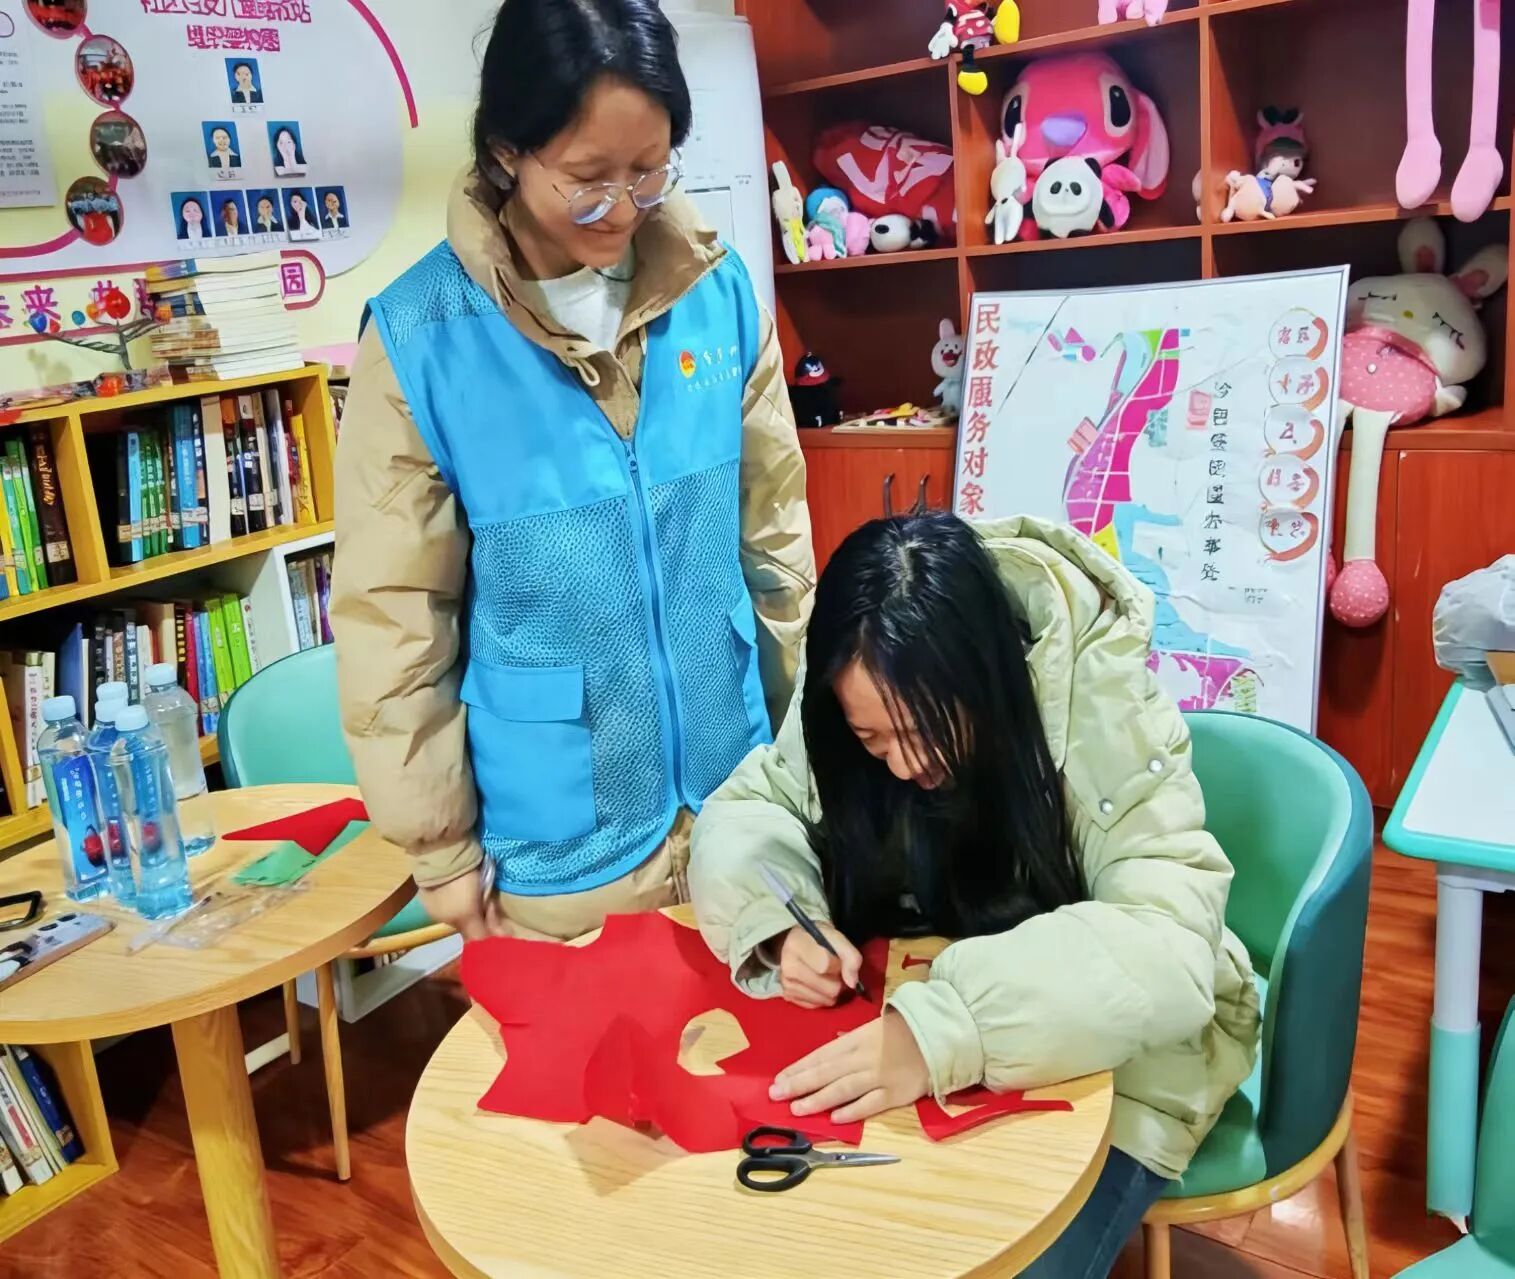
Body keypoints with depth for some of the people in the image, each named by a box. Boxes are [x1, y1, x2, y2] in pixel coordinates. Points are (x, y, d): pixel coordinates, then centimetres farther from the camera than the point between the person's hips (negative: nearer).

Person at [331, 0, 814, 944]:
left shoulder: (719, 290, -6)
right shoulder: (420, 336, -14)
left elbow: (776, 533, 4)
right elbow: (393, 618, -8)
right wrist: (441, 845, -4)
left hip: (737, 795, 3)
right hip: (557, 841, -2)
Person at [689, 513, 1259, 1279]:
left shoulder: (1108, 711, -27)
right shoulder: (857, 711, -14)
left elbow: (1168, 952, -33)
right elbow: (742, 813, -5)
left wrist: (946, 1032, -46)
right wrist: (782, 924, -26)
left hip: (1110, 1053, -2)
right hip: (911, 1012, 3)